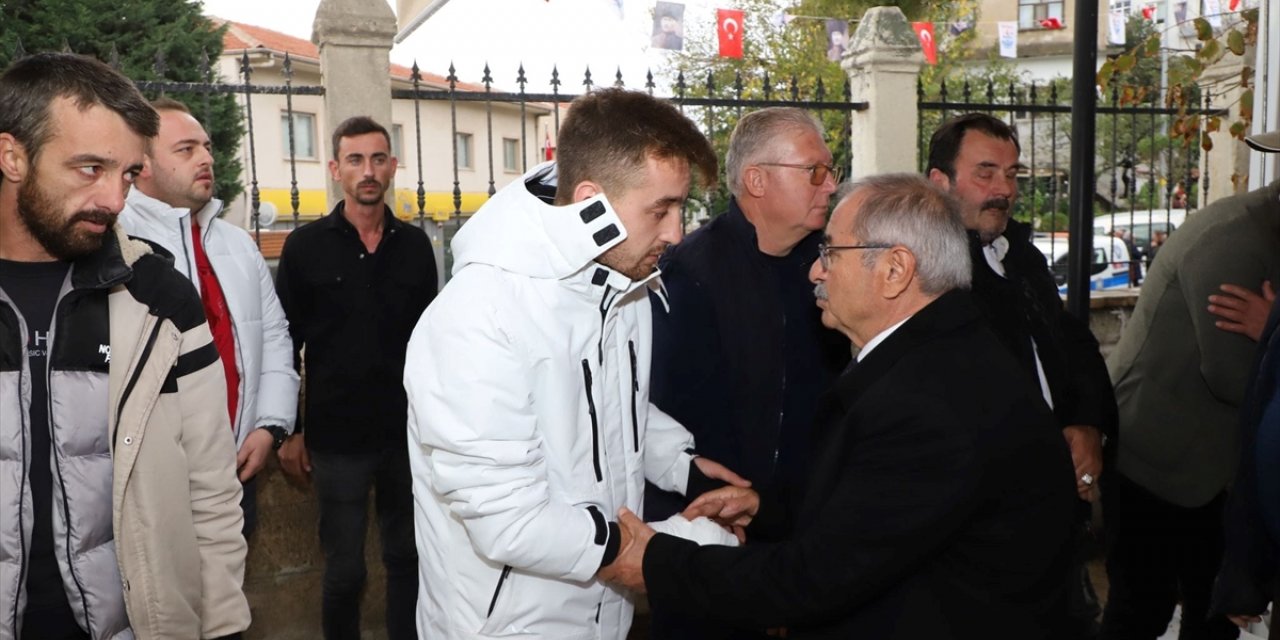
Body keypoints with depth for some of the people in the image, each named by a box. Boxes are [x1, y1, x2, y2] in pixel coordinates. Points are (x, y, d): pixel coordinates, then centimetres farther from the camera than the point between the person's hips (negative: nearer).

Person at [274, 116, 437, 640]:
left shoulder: (414, 245, 4)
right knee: (344, 571, 8)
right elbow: (284, 345, 0)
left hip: (408, 433, 3)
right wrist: (289, 431, -1)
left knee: (407, 557, 14)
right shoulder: (307, 246, -3)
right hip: (337, 438, -2)